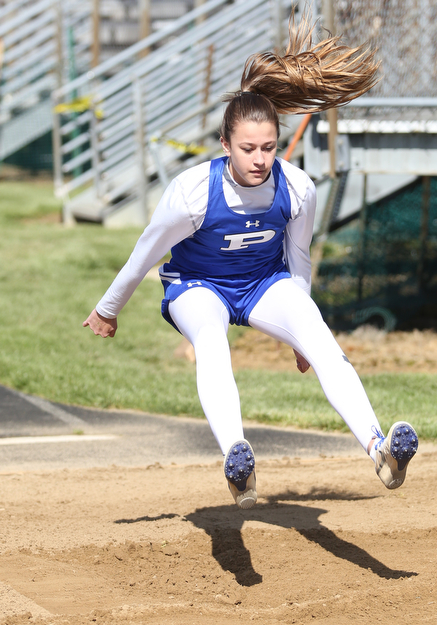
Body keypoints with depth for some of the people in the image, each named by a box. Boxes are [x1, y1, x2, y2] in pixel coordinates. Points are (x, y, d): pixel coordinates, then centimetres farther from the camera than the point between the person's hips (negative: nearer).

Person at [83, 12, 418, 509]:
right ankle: (236, 462, -59)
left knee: (320, 338, -27)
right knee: (210, 343, -37)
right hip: (196, 286, -2)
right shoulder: (193, 191, -29)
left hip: (266, 282, 3)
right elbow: (146, 253, -11)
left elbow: (297, 258, 0)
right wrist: (107, 310, 3)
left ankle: (377, 448, -44)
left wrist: (300, 325, 13)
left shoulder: (298, 189, -20)